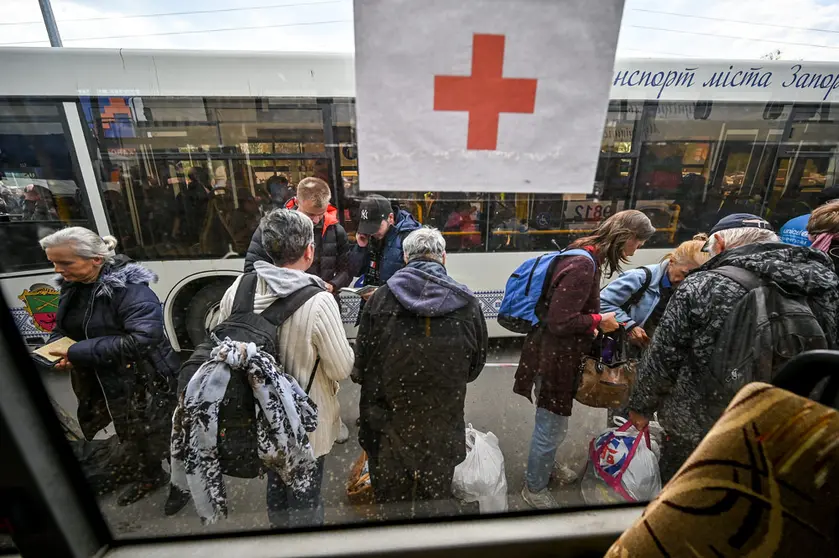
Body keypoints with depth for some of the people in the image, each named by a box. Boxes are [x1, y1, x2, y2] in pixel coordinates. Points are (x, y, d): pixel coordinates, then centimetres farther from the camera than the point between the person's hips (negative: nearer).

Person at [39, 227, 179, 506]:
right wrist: (56, 349, -7)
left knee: (155, 439, 10)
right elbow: (62, 327, 15)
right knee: (132, 438, 25)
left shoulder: (129, 288, -26)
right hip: (97, 382, 8)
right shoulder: (72, 286, 1)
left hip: (144, 383, -8)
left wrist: (78, 352, -30)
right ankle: (147, 478, 51)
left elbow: (143, 339, -35)